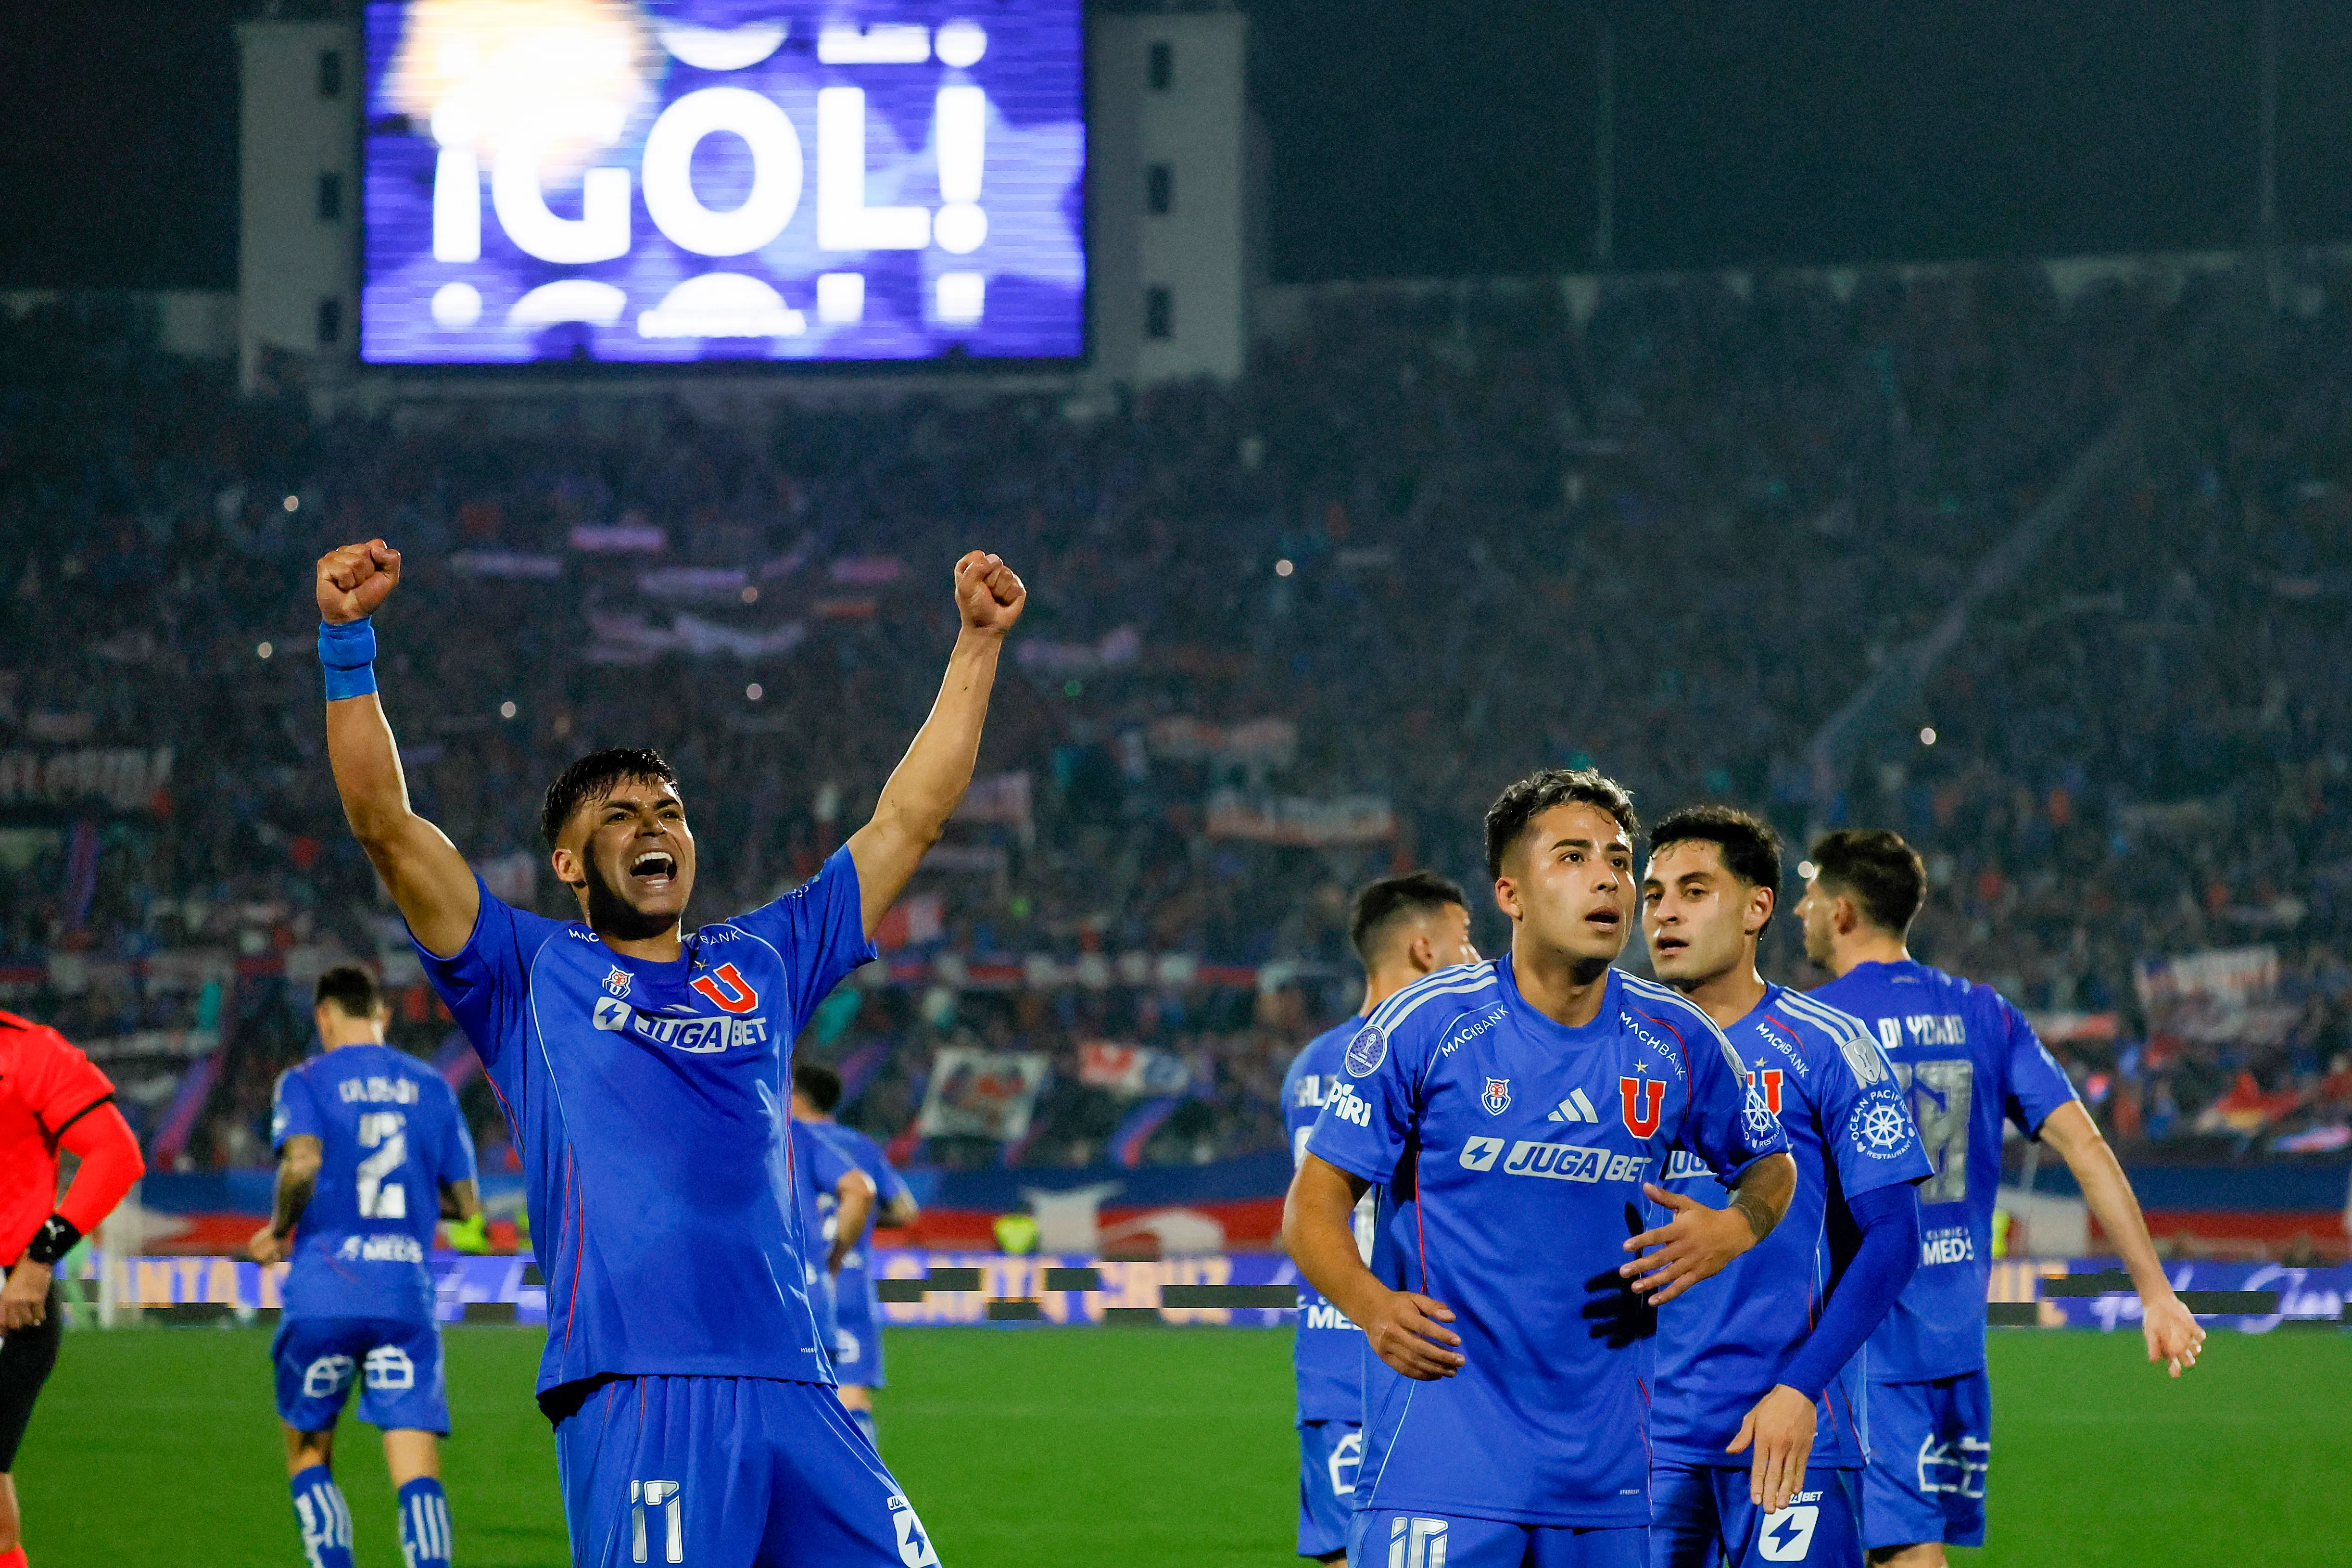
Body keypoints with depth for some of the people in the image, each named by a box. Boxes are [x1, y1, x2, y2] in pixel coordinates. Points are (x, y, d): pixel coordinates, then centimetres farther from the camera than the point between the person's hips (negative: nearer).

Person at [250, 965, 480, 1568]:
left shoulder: (306, 1082, 3)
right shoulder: (431, 1087, 13)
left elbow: (302, 1161, -16)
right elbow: (465, 1203, 14)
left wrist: (278, 1231, 1)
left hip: (324, 1296, -2)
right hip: (407, 1297, 2)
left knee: (308, 1457, 15)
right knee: (417, 1471, -6)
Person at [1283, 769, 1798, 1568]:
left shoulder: (1675, 1042, 5)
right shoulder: (1425, 1025, -5)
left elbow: (1770, 1166, 22)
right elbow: (1314, 1202, -3)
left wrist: (1730, 1230, -2)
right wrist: (1371, 1305, -23)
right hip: (1441, 1450, -4)